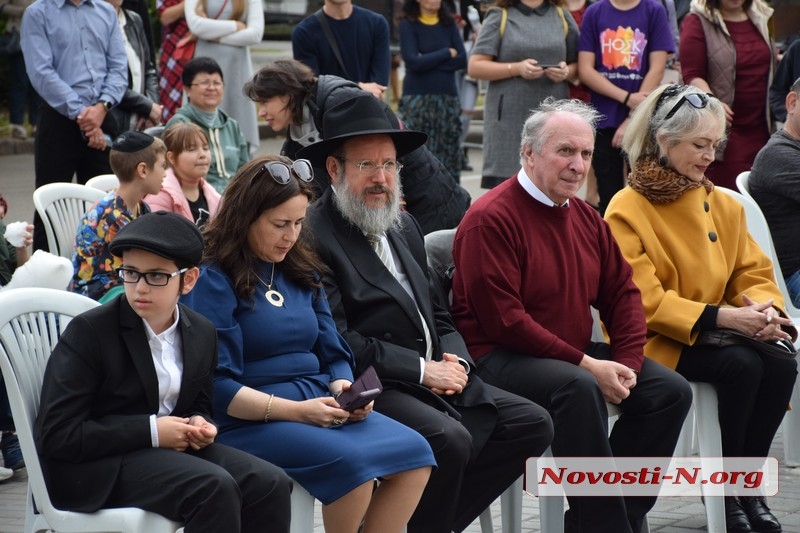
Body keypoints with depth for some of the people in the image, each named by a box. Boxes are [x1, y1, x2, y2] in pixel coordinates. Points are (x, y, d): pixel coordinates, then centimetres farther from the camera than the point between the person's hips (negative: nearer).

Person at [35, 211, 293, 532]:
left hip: (174, 448, 6)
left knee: (271, 485, -18)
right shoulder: (89, 332, -10)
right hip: (99, 465, -6)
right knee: (214, 488, -31)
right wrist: (151, 431, -18)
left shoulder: (202, 334, 7)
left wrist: (199, 424, -4)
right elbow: (56, 435, -15)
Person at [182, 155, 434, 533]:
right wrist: (296, 411, -20)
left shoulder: (301, 271, 15)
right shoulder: (213, 281, -7)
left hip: (319, 410, 7)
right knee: (352, 462, -31)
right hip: (250, 421, -7)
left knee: (414, 453, -16)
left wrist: (344, 389, -7)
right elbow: (215, 386, -14)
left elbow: (333, 355, 16)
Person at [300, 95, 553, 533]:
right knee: (449, 440, -31)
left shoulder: (404, 226, 17)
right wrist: (422, 369, -15)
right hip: (369, 388, -9)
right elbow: (335, 340, -18)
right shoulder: (314, 234, -11)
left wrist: (455, 361, 0)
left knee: (531, 424, -2)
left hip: (433, 380, 9)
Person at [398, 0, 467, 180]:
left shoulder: (449, 23, 10)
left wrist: (428, 61, -9)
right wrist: (446, 53, -5)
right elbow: (413, 62, -11)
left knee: (449, 154, 3)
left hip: (448, 98, 3)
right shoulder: (408, 25, 0)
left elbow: (462, 59, -1)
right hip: (417, 98, -3)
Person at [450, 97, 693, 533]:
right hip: (500, 358, -9)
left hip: (576, 356, 9)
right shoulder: (490, 219, -15)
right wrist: (586, 364, -20)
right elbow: (503, 320, -21)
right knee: (579, 387, -36)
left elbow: (622, 292, 14)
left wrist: (627, 364, -5)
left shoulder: (585, 218, 12)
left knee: (670, 391, -4)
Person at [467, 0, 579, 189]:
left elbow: (578, 65, 14)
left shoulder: (562, 16, 12)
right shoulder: (499, 17, 4)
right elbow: (475, 66, -2)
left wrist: (567, 72, -9)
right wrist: (516, 68, -15)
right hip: (509, 119, -2)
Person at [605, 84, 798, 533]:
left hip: (718, 331, 6)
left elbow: (755, 273, 11)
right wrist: (722, 317, -26)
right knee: (741, 364, -31)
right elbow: (644, 303, -16)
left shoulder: (723, 205, 11)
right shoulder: (627, 211, -9)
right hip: (654, 342, -6)